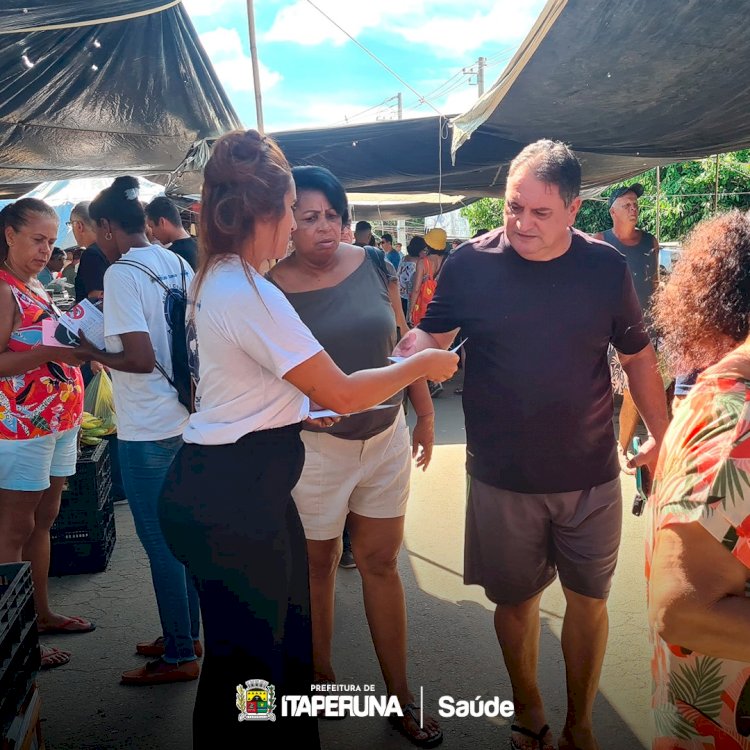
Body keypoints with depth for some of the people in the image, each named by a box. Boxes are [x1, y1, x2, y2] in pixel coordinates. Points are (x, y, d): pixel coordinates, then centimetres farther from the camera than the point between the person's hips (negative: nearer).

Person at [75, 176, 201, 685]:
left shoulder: (122, 274, -16)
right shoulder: (179, 265, 6)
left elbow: (141, 358, -23)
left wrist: (93, 353, -6)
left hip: (148, 430, -8)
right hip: (187, 418, 8)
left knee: (160, 542, 4)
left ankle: (179, 656, 18)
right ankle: (185, 634, 33)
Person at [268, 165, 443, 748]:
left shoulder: (373, 267, -1)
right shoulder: (271, 288, -11)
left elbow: (402, 343, 8)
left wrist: (426, 414, 11)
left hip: (386, 437, 3)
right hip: (315, 444, -3)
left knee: (381, 563, 13)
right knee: (318, 563, 13)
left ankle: (401, 695, 27)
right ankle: (321, 674, 38)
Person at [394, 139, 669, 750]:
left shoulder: (607, 267, -4)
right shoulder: (471, 263, -8)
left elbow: (638, 355, 7)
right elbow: (429, 335, 2)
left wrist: (663, 435, 5)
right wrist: (408, 351, -20)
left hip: (591, 475, 1)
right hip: (502, 479, -1)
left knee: (588, 600, 13)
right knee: (516, 600, 15)